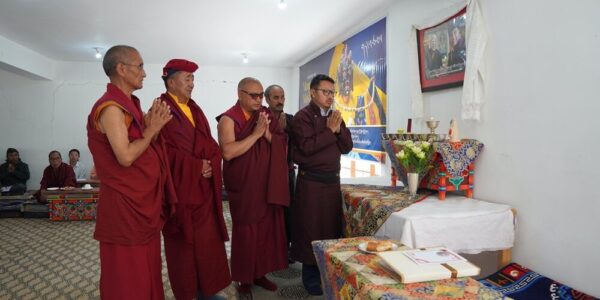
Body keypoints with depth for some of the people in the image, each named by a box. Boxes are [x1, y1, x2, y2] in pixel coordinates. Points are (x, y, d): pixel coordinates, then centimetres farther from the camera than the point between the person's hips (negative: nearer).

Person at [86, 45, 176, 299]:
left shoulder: (129, 105, 13)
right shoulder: (111, 107, -16)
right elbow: (126, 157, -24)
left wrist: (151, 126, -2)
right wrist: (152, 129, -12)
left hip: (144, 201, 9)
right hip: (125, 205, -9)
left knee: (147, 271, 18)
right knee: (128, 278, 5)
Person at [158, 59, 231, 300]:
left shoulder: (195, 109, 15)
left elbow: (210, 144, 13)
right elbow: (164, 151, -18)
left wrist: (210, 164, -7)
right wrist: (195, 166, -15)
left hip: (203, 188, 7)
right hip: (179, 188, -7)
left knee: (207, 240, 10)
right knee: (183, 244, 5)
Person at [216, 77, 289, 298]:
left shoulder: (267, 115, 8)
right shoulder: (228, 119, -9)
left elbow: (282, 144, 5)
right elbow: (228, 152, -22)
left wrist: (268, 134, -14)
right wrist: (255, 134, -22)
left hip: (268, 184, 5)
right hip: (243, 187, -5)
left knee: (267, 228, 10)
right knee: (246, 232, 3)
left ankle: (260, 273, 27)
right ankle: (245, 280, 19)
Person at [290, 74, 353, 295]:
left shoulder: (335, 116, 13)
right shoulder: (303, 116, -8)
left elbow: (347, 147, 8)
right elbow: (307, 147, -21)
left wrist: (339, 129, -8)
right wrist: (329, 131, -15)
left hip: (333, 179, 7)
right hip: (311, 181, -6)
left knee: (332, 225, 12)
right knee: (311, 228, 2)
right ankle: (310, 275, 16)